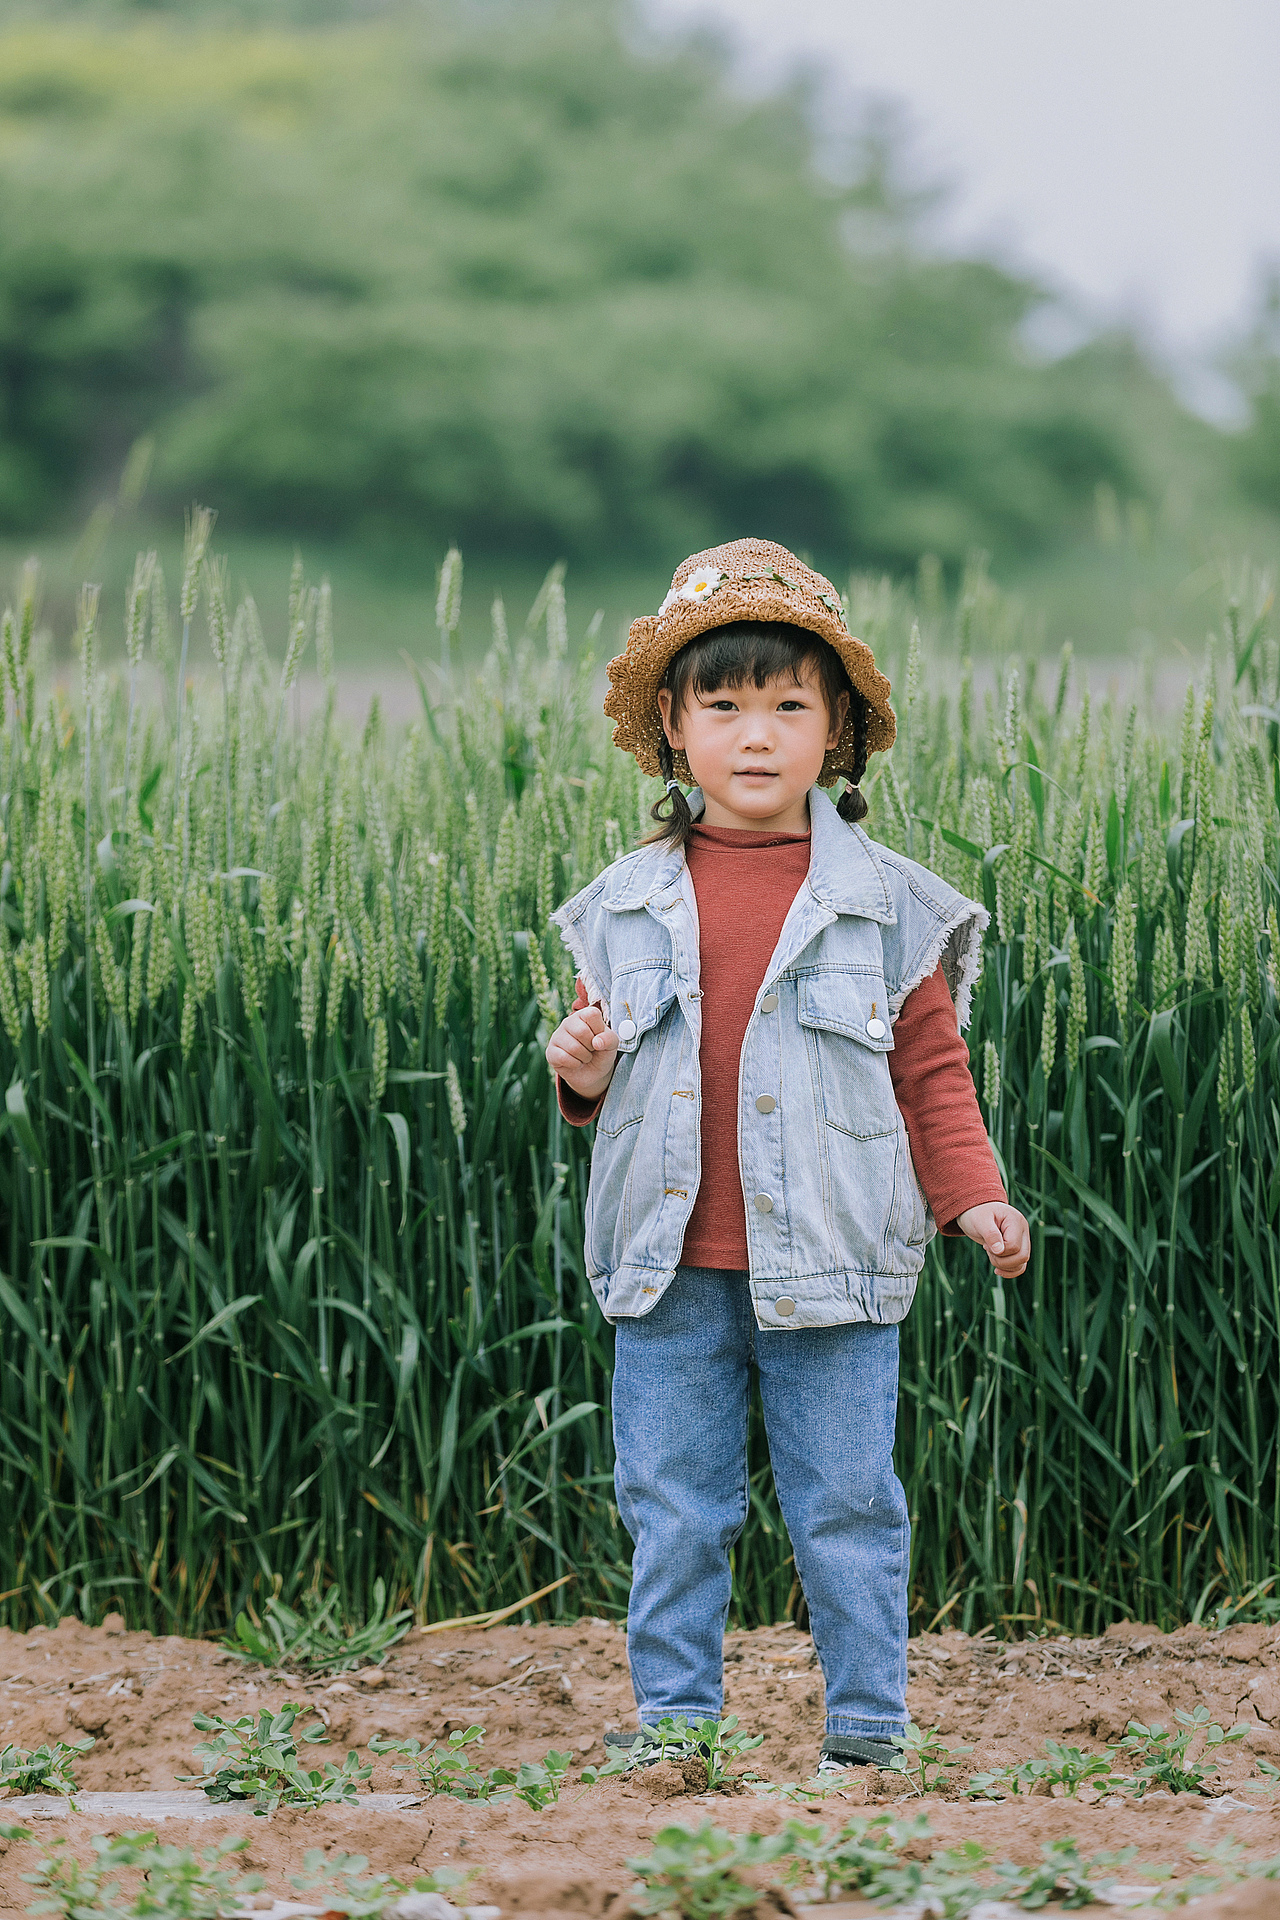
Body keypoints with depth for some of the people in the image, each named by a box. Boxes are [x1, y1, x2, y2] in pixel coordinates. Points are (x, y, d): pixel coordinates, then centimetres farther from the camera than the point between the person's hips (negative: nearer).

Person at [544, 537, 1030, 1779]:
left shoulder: (887, 907, 1)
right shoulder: (624, 908, 6)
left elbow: (931, 1072, 5)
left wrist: (972, 1197, -5)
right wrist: (583, 1074, -7)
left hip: (828, 1268, -2)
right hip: (672, 1270, 2)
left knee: (846, 1510, 4)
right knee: (670, 1511, 8)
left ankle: (868, 1732, 14)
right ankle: (671, 1721, 19)